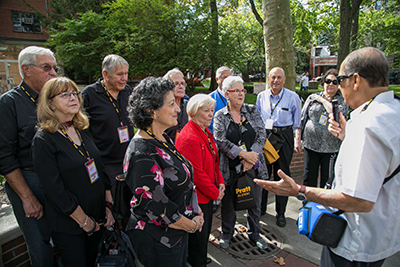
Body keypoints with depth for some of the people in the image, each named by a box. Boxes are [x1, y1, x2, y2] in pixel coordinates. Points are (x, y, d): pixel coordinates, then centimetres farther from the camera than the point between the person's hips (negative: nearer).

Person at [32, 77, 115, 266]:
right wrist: (84, 221, -13)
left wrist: (108, 205, 3)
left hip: (97, 216, 6)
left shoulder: (82, 130, 4)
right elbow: (55, 190, -18)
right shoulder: (43, 140, -16)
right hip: (68, 224, -6)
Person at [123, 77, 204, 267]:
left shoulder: (163, 139, 1)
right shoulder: (142, 154, -28)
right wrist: (193, 225, -12)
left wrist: (196, 211, 3)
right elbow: (157, 207, -26)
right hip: (157, 242, -8)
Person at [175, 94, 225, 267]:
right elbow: (196, 173, -26)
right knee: (199, 235, 10)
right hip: (197, 196, -10)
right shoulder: (189, 137, -26)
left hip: (208, 194, 10)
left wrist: (220, 183, 4)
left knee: (205, 230, 26)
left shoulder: (205, 131, 6)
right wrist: (215, 193, -15)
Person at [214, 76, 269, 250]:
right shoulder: (220, 116, -1)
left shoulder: (252, 110, 4)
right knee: (229, 202, 12)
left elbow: (262, 135, -2)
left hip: (254, 166, 2)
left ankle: (254, 233, 38)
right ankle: (227, 233, 36)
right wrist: (244, 154, -21)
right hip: (230, 167, -2)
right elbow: (221, 141, -13)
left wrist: (250, 158, -14)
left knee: (255, 201, 14)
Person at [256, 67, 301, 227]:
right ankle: (261, 207, 28)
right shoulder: (261, 96, 5)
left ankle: (280, 213, 20)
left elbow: (296, 122, 7)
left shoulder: (293, 97, -3)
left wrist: (284, 131, 9)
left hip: (284, 137, -2)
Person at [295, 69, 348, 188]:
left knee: (328, 180, 8)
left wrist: (322, 100, -7)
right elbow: (301, 119, 8)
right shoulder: (312, 98, 7)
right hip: (311, 145, 1)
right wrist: (298, 139, 3)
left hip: (331, 148, -1)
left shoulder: (343, 100, 3)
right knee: (309, 179, 7)